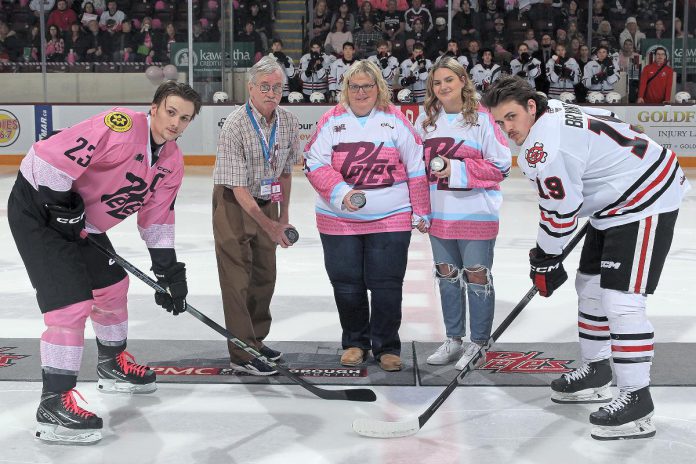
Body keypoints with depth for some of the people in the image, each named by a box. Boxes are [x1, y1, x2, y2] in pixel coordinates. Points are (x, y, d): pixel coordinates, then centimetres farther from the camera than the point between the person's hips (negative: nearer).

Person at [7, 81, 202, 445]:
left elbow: (157, 219, 9)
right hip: (39, 207, -10)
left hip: (83, 223, 10)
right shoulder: (120, 126, -27)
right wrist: (61, 206, -23)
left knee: (113, 287, 20)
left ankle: (113, 364, 43)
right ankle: (54, 404, -10)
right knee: (72, 303, -16)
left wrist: (169, 272, 4)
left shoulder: (172, 162, 1)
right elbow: (49, 156, -30)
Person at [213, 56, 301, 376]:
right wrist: (268, 224, -25)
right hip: (233, 205, -6)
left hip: (267, 202, 6)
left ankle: (256, 339, 29)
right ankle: (242, 355, -1)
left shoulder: (289, 123, -5)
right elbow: (238, 187, -24)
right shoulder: (235, 126, -24)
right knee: (237, 279, -6)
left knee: (265, 275, 13)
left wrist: (283, 215, 8)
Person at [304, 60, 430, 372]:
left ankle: (387, 347, 16)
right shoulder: (331, 120, 2)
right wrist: (340, 192, -19)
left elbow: (416, 168, 4)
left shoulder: (394, 119, 1)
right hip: (339, 220, 1)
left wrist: (421, 211, 3)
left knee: (386, 285, 1)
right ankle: (354, 343, 26)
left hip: (390, 219, -1)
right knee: (347, 285, 8)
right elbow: (314, 164, -4)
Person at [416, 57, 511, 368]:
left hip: (476, 214, -5)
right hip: (439, 213, 6)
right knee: (447, 275, 14)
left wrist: (458, 169, -17)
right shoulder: (426, 120, 6)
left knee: (477, 277, 3)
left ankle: (479, 344, 17)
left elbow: (500, 166, -11)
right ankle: (453, 340, 28)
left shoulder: (482, 119, -10)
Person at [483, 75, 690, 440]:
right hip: (618, 200, 11)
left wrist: (545, 260, -7)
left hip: (645, 203, -11)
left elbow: (561, 210, -20)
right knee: (590, 285, 17)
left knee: (620, 300, -16)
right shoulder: (553, 113, 6)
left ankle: (636, 400, -10)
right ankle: (596, 374, 29)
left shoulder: (544, 148, -25)